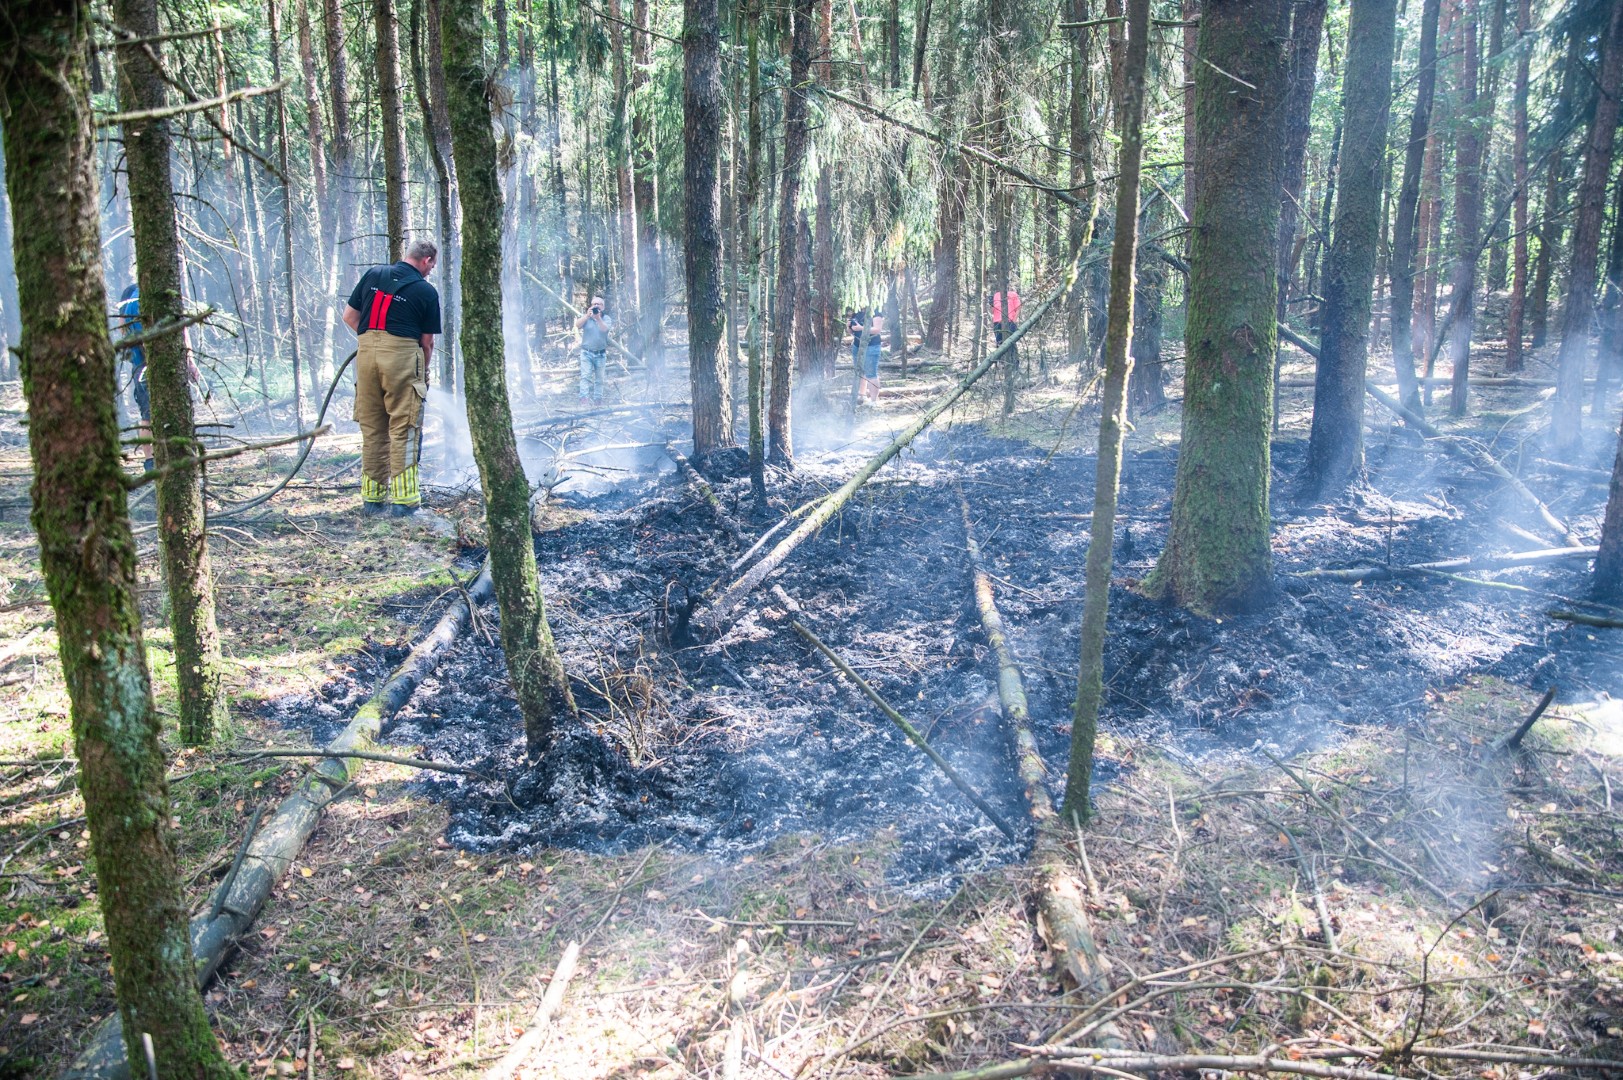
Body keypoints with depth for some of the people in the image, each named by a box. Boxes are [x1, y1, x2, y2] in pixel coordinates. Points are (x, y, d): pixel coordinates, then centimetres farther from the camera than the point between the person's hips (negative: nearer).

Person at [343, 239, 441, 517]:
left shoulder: (373, 274, 12)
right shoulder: (427, 291, 2)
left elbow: (349, 316, 13)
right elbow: (427, 341, 4)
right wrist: (423, 373, 17)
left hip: (367, 353, 4)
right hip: (402, 354, -4)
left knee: (371, 430, 11)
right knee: (403, 430, -1)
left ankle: (372, 498, 16)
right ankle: (404, 500, -3)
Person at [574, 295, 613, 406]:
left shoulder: (606, 319, 4)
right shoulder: (586, 318, 4)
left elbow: (605, 329, -16)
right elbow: (577, 325, -15)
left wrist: (598, 318, -32)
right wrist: (587, 315, -29)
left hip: (601, 354, 1)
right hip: (587, 353, -1)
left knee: (599, 379, 8)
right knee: (585, 376, -15)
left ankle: (598, 399, 16)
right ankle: (584, 398, -23)